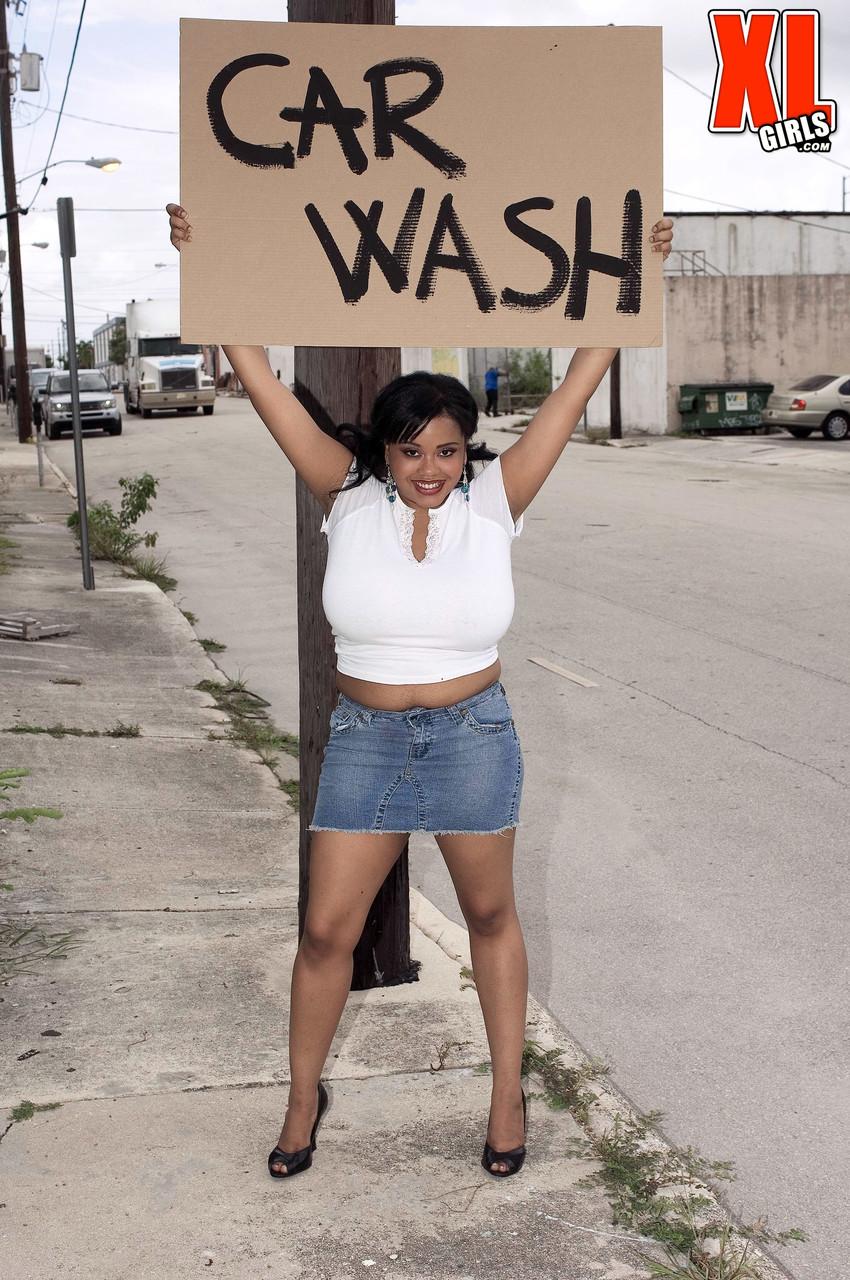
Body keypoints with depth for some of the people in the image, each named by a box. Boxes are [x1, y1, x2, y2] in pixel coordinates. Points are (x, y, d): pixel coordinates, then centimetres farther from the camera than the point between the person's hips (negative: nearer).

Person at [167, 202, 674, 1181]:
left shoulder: (494, 500, -8)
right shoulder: (349, 496, -7)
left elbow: (578, 385, -8)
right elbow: (261, 383, -8)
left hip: (473, 737, 0)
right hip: (364, 738, 1)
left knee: (490, 917, 15)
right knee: (326, 930, 6)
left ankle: (507, 1093, 33)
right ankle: (303, 1098, 29)